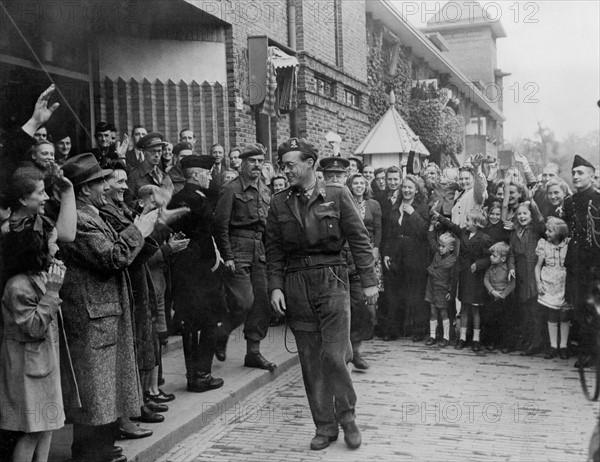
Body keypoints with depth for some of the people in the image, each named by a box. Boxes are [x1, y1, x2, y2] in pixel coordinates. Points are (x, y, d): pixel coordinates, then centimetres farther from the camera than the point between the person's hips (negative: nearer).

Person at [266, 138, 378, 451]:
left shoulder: (337, 195, 0)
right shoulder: (279, 203, 7)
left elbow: (359, 239, 0)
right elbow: (274, 249, 9)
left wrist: (369, 281, -4)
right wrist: (275, 287, -1)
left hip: (331, 281, -3)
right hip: (296, 285, 3)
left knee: (333, 355, -8)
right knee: (310, 361, 6)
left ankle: (347, 417, 15)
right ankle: (325, 427, 18)